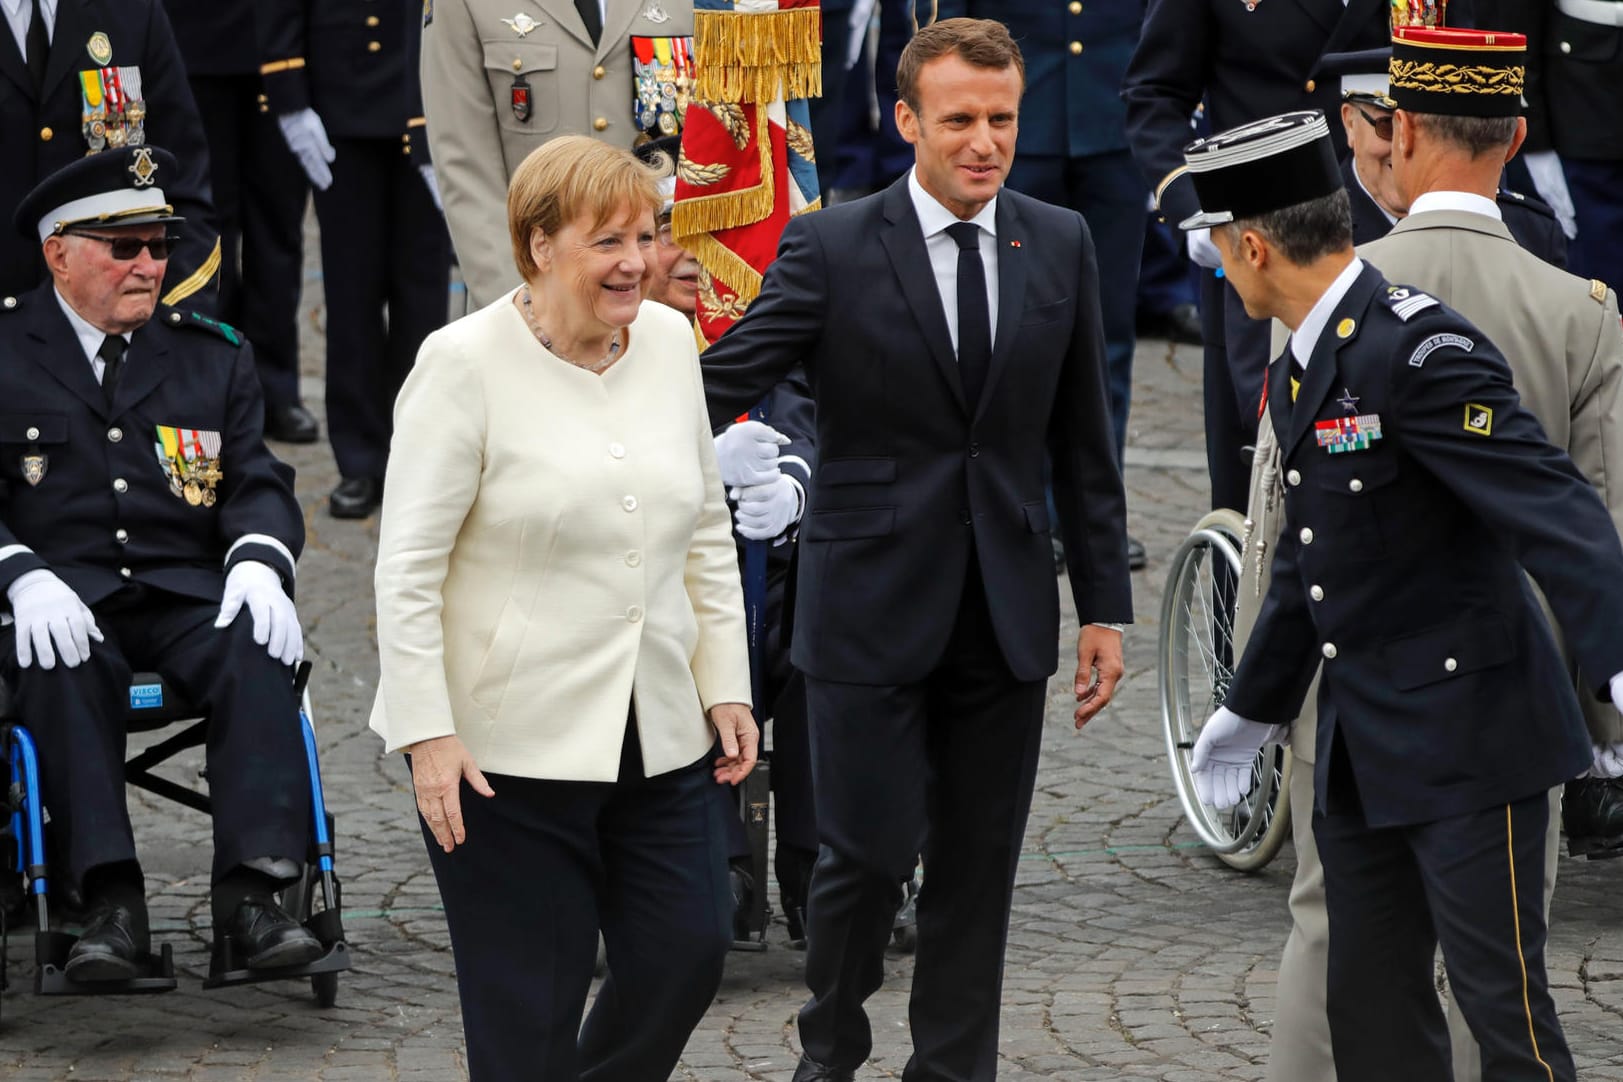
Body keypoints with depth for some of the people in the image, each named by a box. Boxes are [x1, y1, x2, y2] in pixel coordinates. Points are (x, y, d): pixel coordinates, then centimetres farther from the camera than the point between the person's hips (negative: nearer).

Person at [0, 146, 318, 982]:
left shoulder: (212, 357, 19)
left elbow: (258, 485, 13)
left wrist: (259, 562, -10)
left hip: (189, 596, 3)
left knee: (258, 647, -30)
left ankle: (251, 889, -36)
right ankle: (110, 904, -38)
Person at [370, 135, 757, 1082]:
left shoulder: (670, 341, 7)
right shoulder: (466, 363, -11)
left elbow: (708, 532, 16)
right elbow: (407, 567, -11)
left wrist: (728, 686, 10)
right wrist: (427, 736, -16)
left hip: (658, 736, 6)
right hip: (510, 745, -6)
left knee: (689, 953, 2)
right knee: (531, 1004, -1)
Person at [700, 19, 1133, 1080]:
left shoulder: (1060, 245, 6)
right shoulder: (832, 248, -6)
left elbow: (1083, 443, 11)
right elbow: (722, 384, -9)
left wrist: (1106, 606, 9)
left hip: (1004, 614, 3)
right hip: (872, 605, -3)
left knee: (978, 870, 7)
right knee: (869, 853, -3)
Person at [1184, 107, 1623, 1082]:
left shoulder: (1422, 351, -19)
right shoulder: (1306, 365, 12)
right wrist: (1255, 708, 34)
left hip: (1469, 734, -9)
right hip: (1364, 749, 9)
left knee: (1501, 1001, -6)